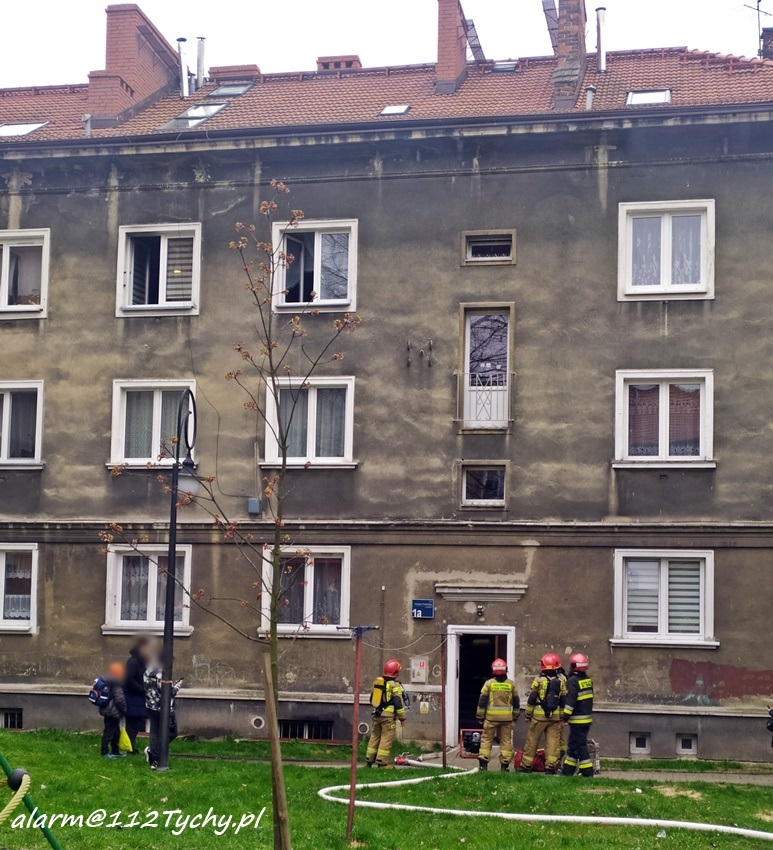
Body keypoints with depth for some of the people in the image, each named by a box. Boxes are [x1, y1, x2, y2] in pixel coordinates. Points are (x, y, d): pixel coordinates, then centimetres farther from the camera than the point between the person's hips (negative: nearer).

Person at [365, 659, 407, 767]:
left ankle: (369, 760, 15)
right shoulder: (395, 685, -11)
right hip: (389, 716, -7)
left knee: (374, 736, 13)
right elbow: (399, 703, -13)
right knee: (387, 738, -2)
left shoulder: (376, 682, 10)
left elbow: (372, 699, 19)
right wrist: (402, 717, -5)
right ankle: (381, 762, -5)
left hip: (377, 715, 7)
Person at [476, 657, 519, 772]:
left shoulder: (489, 683, -3)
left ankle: (483, 763, -1)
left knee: (487, 739, 5)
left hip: (491, 716, -2)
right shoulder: (511, 684, 4)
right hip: (507, 716, 2)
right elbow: (516, 702, 12)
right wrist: (515, 716, 22)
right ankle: (504, 765, 7)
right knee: (506, 740, 8)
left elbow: (482, 701, -2)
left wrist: (480, 716, 7)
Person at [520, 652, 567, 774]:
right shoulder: (561, 680, 3)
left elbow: (531, 699, -3)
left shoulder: (539, 680, -6)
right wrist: (562, 715, 16)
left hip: (539, 715, -2)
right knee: (553, 741, 4)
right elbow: (563, 700, 8)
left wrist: (528, 714, 7)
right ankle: (550, 766, -1)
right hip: (555, 716, 2)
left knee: (532, 741, 5)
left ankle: (526, 765, 9)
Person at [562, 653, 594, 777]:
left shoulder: (572, 681, -15)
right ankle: (567, 771, 21)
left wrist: (565, 716, -17)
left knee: (579, 745, -4)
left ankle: (587, 771, -5)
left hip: (578, 719, -8)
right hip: (588, 717, 8)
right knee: (573, 744, 15)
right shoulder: (588, 680, 9)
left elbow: (570, 701, -21)